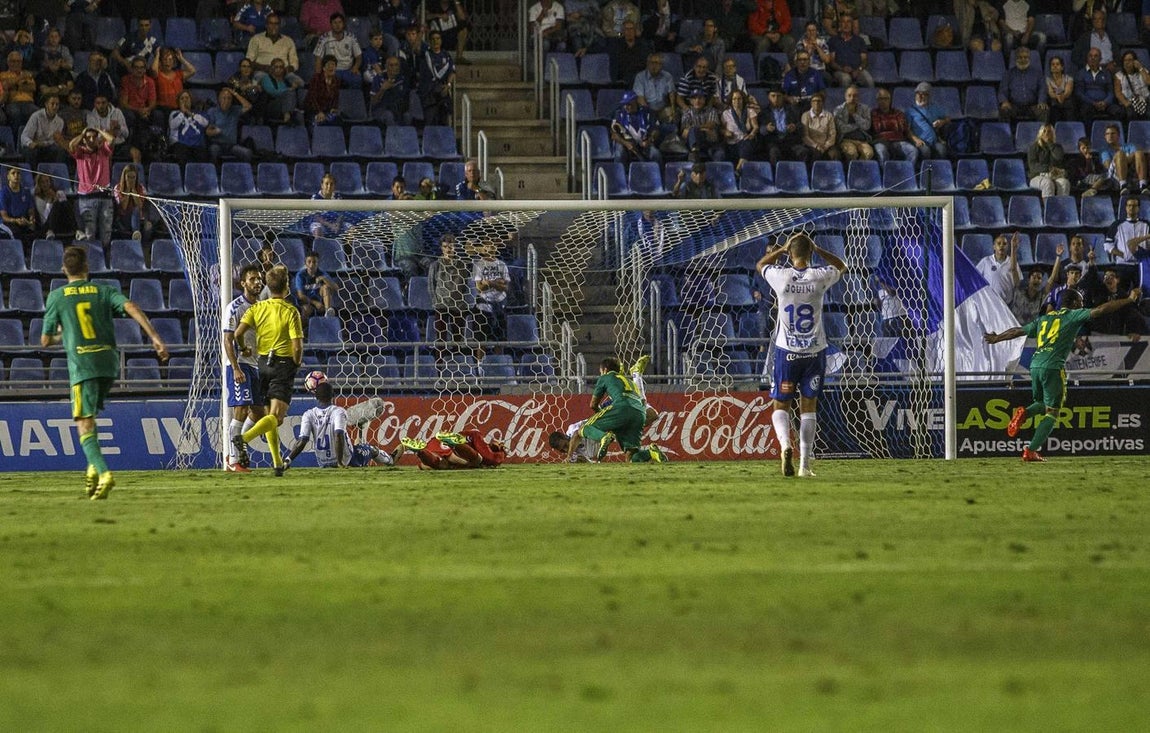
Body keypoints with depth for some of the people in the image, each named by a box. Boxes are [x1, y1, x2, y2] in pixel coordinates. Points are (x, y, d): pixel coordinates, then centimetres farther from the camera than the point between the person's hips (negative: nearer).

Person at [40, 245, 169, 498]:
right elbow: (131, 307, -6)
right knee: (90, 415, 24)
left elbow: (45, 340, 10)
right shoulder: (104, 291, 12)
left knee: (84, 424, -7)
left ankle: (103, 472, -28)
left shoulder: (56, 297, 7)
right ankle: (94, 467, 9)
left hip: (81, 363, -4)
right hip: (109, 361, 4)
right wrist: (155, 337, -11)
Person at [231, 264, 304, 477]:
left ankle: (277, 462, 14)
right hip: (284, 364, -5)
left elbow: (238, 333, -7)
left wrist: (244, 348, 13)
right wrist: (296, 365, 6)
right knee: (276, 416, -12)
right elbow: (297, 347, -14)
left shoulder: (257, 308, 3)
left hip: (262, 363, 5)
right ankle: (244, 438, -37)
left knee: (270, 414, 16)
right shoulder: (291, 311, -9)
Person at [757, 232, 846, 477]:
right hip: (815, 351, 1)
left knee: (781, 406, 8)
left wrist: (782, 249, 17)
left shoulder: (781, 276, -9)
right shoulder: (819, 277, -7)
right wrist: (817, 249, 14)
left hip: (787, 351, -1)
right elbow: (841, 266, 17)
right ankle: (805, 464, 5)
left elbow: (760, 265, 16)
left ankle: (785, 444, -20)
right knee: (809, 407, 9)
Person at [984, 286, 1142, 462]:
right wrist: (1130, 300, -2)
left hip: (1035, 366, 6)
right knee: (1052, 412, 0)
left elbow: (1018, 331, 29)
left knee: (1043, 405, 26)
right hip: (1053, 368, -6)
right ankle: (1031, 451, -11)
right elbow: (1100, 310, -4)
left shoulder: (1044, 318, 23)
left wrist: (996, 338, 44)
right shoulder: (1073, 315, 6)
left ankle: (1024, 412, -6)